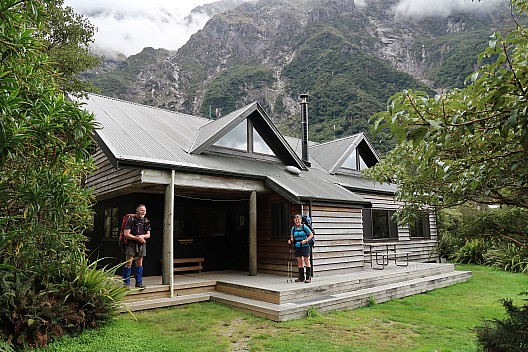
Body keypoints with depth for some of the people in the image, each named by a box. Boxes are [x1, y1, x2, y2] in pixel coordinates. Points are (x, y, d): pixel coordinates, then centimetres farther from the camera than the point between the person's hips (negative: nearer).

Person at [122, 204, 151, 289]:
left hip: (142, 244, 5)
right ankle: (126, 283, 1)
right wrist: (137, 238, -15)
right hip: (131, 244, -5)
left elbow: (148, 235, 11)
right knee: (129, 262, -7)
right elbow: (126, 234, -11)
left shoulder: (146, 221, 10)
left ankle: (139, 282, 15)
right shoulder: (131, 220, -6)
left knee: (139, 263, 9)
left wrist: (142, 236, -11)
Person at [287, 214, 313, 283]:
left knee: (306, 261, -2)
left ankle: (308, 277, 4)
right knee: (299, 262, 8)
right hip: (297, 247, 5)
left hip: (305, 246, -5)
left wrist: (306, 240, -16)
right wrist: (290, 240, -10)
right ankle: (301, 277, 17)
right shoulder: (293, 228, 6)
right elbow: (292, 237, 12)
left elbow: (311, 235, -4)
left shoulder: (304, 227, -8)